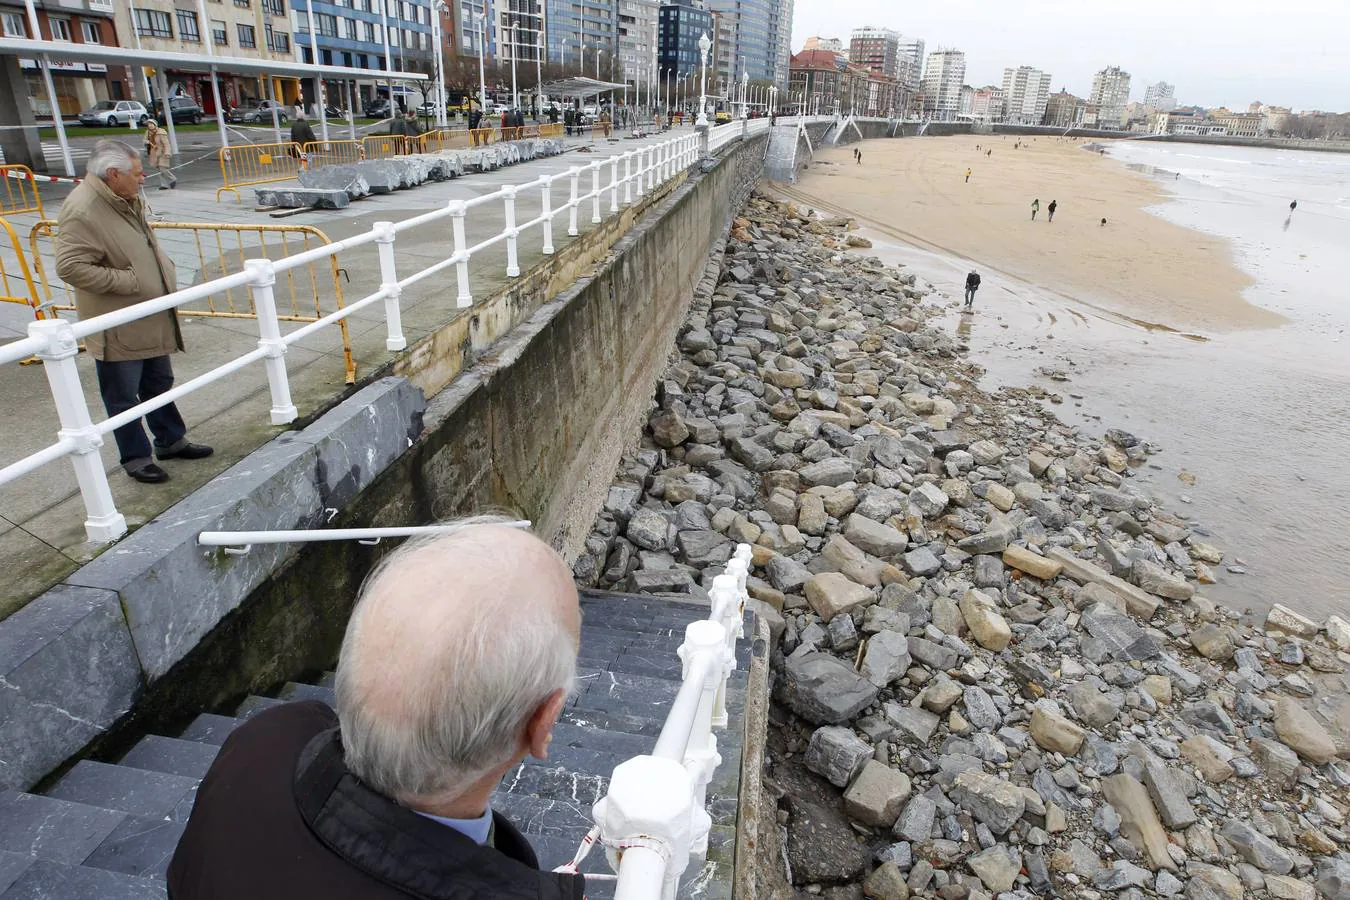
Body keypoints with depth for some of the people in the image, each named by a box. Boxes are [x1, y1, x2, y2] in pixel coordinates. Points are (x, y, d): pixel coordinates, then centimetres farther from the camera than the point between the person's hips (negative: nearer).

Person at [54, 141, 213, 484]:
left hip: (150, 320, 9)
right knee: (124, 398, 6)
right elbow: (70, 267, -26)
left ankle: (170, 440, 37)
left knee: (159, 384, 22)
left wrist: (164, 268, 8)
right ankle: (135, 457, 20)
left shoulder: (127, 200, 7)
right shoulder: (82, 211, -22)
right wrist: (128, 281, -24)